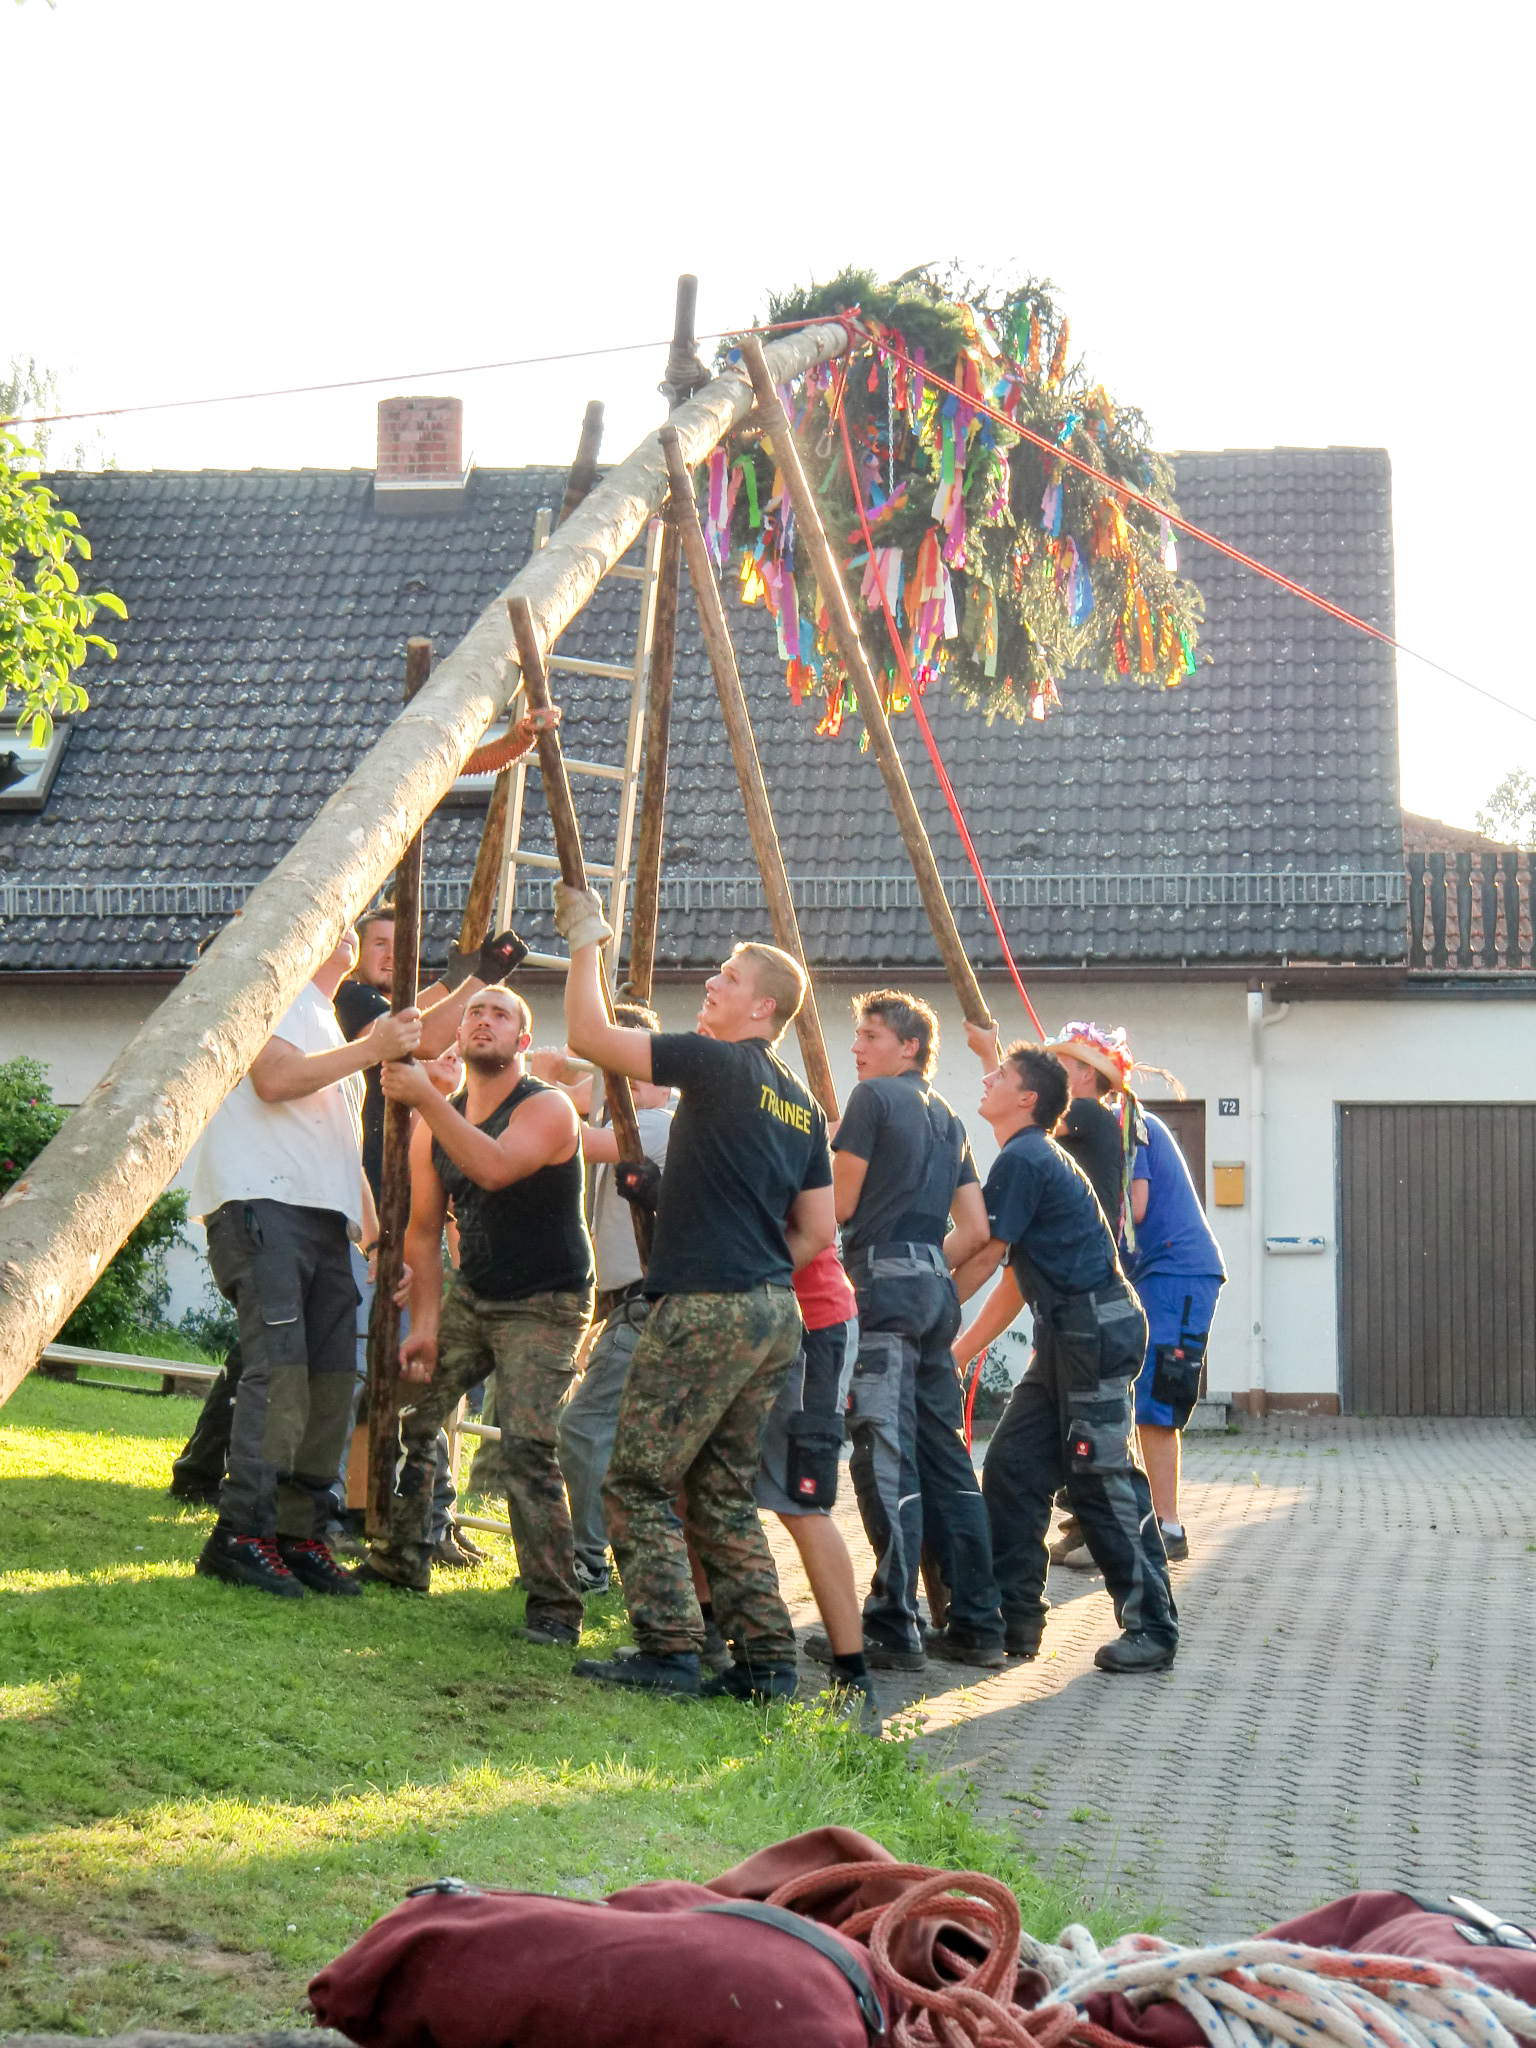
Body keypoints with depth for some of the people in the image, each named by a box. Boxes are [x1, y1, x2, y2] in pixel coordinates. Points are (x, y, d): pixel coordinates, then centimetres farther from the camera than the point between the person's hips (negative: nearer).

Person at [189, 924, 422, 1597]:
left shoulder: (328, 1020, 30)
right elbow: (274, 1078, -17)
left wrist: (374, 1232, 23)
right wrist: (372, 1049, -13)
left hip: (324, 1215, 9)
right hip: (263, 1204, -9)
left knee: (329, 1376, 2)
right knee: (279, 1367, -18)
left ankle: (297, 1535, 7)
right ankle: (239, 1535, -19)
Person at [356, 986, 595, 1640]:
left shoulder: (547, 1109, -15)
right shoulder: (437, 1123, 4)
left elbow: (494, 1168, -36)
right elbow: (424, 1230, 6)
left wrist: (425, 1097, -36)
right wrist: (424, 1327, -3)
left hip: (546, 1308, -7)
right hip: (470, 1296, 7)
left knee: (525, 1443, -19)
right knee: (406, 1409, 2)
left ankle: (556, 1604, -14)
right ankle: (400, 1558, 18)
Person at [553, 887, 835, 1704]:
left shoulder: (721, 1065, -7)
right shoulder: (802, 1107, 17)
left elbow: (590, 1036, -8)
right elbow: (818, 1232, 17)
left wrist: (586, 939, 3)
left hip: (705, 1310, -8)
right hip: (773, 1314, 8)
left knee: (639, 1484, -2)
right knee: (723, 1494, 14)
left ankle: (668, 1651, -5)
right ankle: (765, 1660, 10)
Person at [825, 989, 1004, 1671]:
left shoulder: (873, 1097, -3)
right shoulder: (946, 1117, 20)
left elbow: (839, 1205, -4)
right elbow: (976, 1230, 17)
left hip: (882, 1281, -8)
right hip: (935, 1284, 8)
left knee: (886, 1456, -9)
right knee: (945, 1454, 10)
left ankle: (892, 1628, -11)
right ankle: (977, 1624, 11)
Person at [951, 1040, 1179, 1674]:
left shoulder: (1023, 1159, -12)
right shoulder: (1035, 1157, 20)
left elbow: (984, 1256, -11)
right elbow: (1017, 1275, 24)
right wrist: (961, 1349, 24)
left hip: (1094, 1329, -10)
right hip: (1068, 1332, 10)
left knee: (1103, 1480, -7)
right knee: (1013, 1466, 9)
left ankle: (1152, 1627, -2)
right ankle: (1012, 1618, 12)